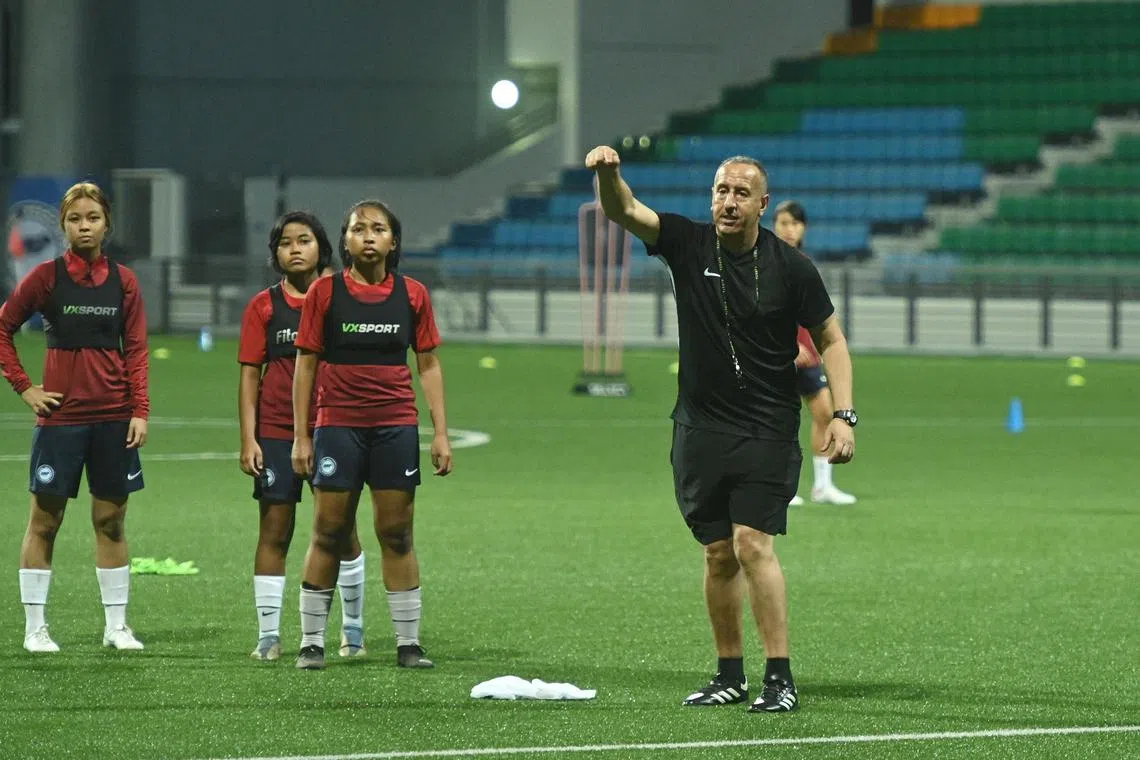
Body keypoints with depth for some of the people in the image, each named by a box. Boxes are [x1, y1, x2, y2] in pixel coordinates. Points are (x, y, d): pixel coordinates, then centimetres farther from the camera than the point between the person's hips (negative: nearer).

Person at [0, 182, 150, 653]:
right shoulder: (46, 277, -2)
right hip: (60, 414, -2)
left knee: (111, 520, 6)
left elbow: (136, 349, 6)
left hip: (114, 416, 2)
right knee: (45, 520, 0)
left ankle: (116, 626, 13)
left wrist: (140, 410, -1)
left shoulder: (123, 281, 5)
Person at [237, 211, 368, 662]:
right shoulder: (265, 306, 5)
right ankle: (268, 635, 2)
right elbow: (249, 374, 3)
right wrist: (248, 439, -4)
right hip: (276, 433, 0)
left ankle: (353, 629, 17)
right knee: (274, 531, -1)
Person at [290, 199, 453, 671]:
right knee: (328, 533, 0)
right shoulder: (325, 292, 0)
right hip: (338, 424, -1)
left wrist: (441, 433, 3)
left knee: (397, 534, 3)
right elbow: (306, 364, 3)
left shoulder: (412, 295, 4)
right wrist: (301, 436, 0)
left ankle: (408, 643, 8)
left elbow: (428, 365, 8)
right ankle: (312, 642, 7)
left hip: (396, 427, 1)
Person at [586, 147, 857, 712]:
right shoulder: (687, 245, 0)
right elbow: (622, 210, -12)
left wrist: (843, 415, -8)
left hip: (767, 433, -3)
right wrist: (608, 173, -35)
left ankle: (781, 679, -13)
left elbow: (830, 340, 3)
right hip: (700, 429, 3)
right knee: (718, 554, 8)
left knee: (752, 544, -14)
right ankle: (730, 675, 18)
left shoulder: (791, 267, -4)